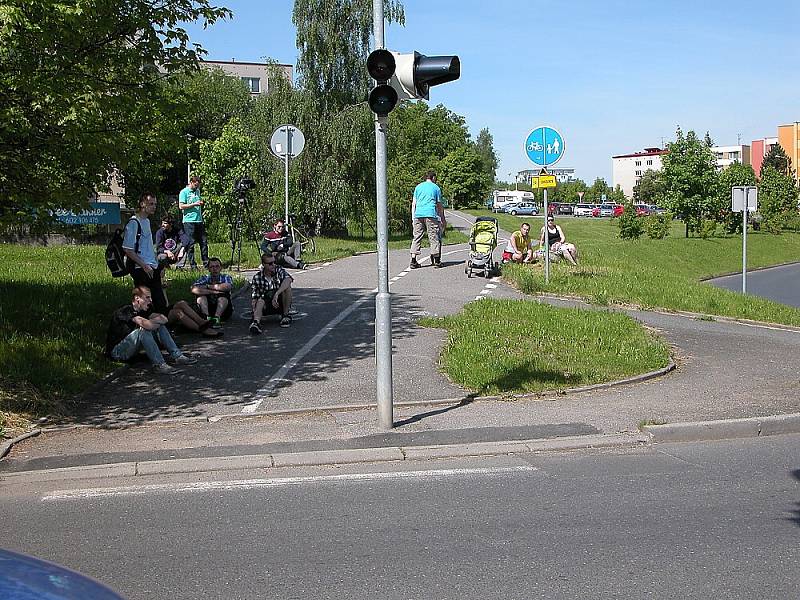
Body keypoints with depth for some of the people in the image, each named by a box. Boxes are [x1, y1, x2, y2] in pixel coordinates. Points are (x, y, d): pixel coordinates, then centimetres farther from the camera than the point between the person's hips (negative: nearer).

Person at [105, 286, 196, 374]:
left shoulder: (142, 310, 6)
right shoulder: (126, 310, -21)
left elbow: (164, 319, -1)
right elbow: (147, 325, -34)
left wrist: (154, 321, -17)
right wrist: (157, 321, -14)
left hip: (131, 348, 9)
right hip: (116, 351, -9)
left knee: (159, 326, -2)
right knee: (143, 330, -32)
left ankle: (176, 356, -8)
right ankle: (159, 364, -35)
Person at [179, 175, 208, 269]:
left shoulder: (197, 191, 17)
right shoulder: (184, 192, -3)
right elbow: (181, 206, -11)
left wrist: (201, 203, 10)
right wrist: (194, 204, -14)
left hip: (199, 220, 6)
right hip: (189, 221, -6)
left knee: (204, 242, 4)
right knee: (190, 244, -3)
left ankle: (206, 263, 9)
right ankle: (192, 264, 1)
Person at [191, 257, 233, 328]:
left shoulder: (225, 277, 2)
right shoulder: (205, 278, 5)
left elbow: (227, 287, -25)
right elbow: (194, 289, -16)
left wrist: (208, 286, -15)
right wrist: (213, 291, -23)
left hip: (224, 311, -2)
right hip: (207, 309, 2)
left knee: (224, 294, -25)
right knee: (201, 295, -18)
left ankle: (217, 318, -38)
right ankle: (207, 317, -34)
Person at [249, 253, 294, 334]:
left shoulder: (279, 270, -8)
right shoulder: (257, 277, -5)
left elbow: (288, 280, -31)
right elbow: (255, 297, -4)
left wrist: (276, 294, -43)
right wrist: (254, 311, -25)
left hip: (280, 303, 0)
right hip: (266, 304, 0)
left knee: (287, 287, -26)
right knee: (260, 301, -32)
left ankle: (285, 315, -14)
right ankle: (256, 322, -57)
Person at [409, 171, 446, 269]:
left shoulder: (418, 187, 17)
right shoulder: (436, 188, 10)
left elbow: (413, 203, 13)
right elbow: (439, 205, 11)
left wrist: (413, 217, 16)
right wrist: (443, 220, 17)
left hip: (418, 214, 3)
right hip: (430, 214, -3)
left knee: (417, 237, 4)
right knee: (434, 237, 1)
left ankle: (413, 261, 0)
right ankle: (437, 261, 1)